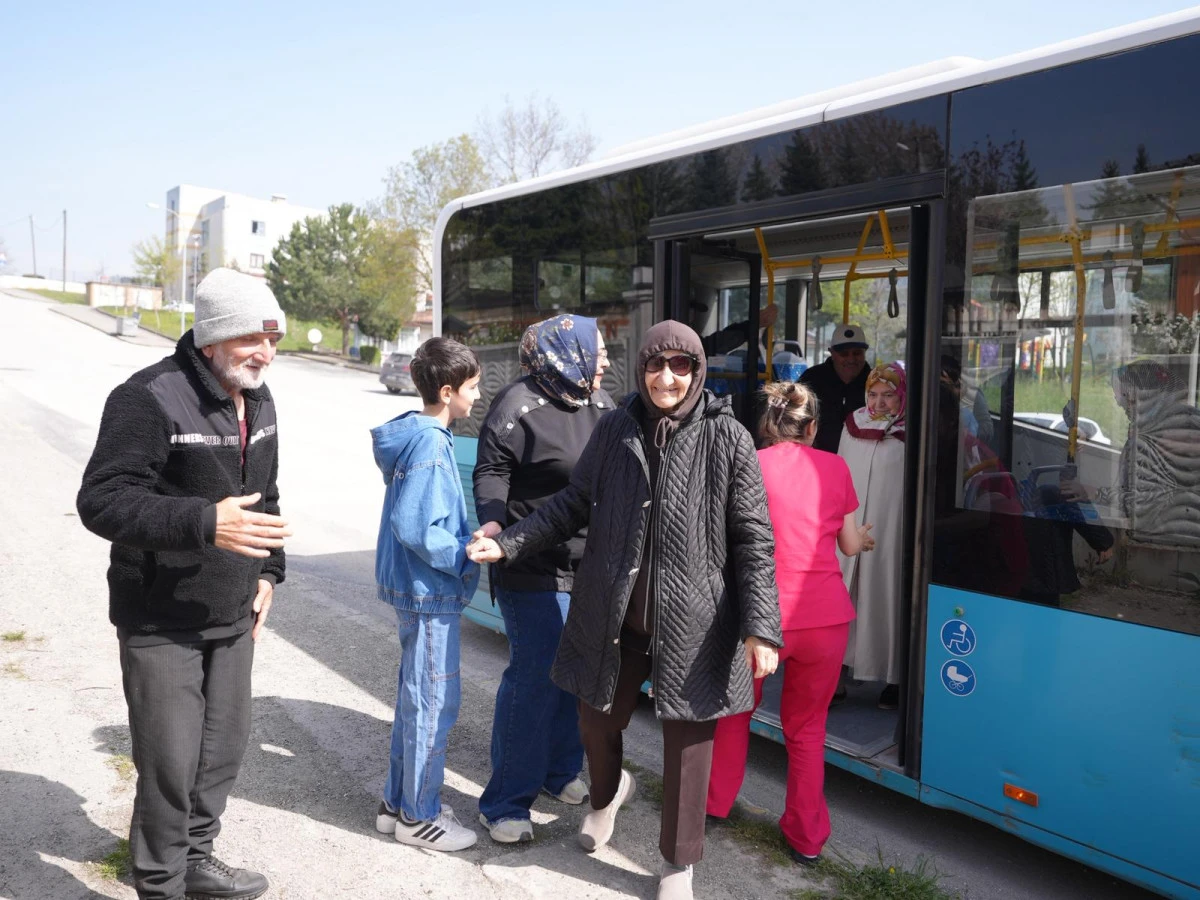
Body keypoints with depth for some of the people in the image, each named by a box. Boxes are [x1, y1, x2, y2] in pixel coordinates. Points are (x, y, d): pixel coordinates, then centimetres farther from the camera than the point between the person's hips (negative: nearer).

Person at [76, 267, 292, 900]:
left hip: (233, 616, 8)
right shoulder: (150, 398, -19)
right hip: (160, 623, -7)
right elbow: (100, 502, -23)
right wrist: (205, 523, -33)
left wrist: (266, 571, 12)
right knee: (170, 763, 0)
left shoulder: (258, 401, 8)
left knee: (223, 751, 18)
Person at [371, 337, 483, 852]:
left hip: (416, 587, 10)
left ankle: (400, 800, 32)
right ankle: (419, 817, 16)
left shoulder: (417, 434, 9)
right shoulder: (430, 445, -20)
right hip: (430, 590, -10)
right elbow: (416, 528, -25)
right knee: (435, 700, 2)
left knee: (416, 695, 19)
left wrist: (467, 541, 11)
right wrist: (468, 557, -16)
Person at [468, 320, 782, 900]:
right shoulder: (616, 428, -1)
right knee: (597, 720, 18)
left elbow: (753, 538, -8)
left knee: (688, 742, 8)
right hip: (613, 614, 3)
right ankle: (608, 793, 54)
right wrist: (509, 543, -1)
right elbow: (574, 503, 8)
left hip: (693, 622, -3)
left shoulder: (727, 438, -9)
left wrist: (761, 626, -13)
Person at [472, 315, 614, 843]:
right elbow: (491, 471, -11)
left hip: (591, 567, 8)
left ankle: (560, 774, 36)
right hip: (535, 569, -7)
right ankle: (505, 803, 10)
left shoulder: (600, 403, 11)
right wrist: (492, 522, -27)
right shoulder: (520, 403, -11)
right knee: (534, 679, -5)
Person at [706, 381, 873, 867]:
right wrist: (865, 537, 35)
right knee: (807, 726, 18)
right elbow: (849, 545, 13)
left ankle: (714, 802, 37)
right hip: (825, 617, 2)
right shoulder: (834, 467, 4)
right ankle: (807, 837, 25)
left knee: (734, 710, 22)